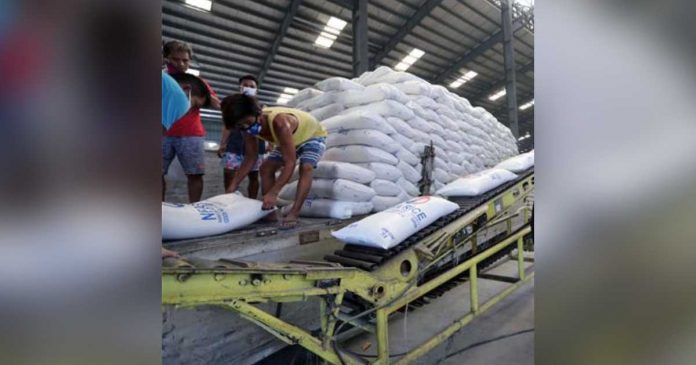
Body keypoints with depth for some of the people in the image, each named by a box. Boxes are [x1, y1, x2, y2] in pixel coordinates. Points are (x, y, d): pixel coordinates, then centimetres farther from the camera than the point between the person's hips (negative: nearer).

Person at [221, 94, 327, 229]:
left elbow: (290, 163, -44)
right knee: (266, 168, -3)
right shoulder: (250, 127, -21)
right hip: (291, 139, 7)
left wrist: (273, 193, -48)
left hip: (314, 135, -7)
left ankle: (293, 214, -31)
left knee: (306, 168, -32)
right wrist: (233, 185, -18)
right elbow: (250, 159, -11)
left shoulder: (280, 123, -44)